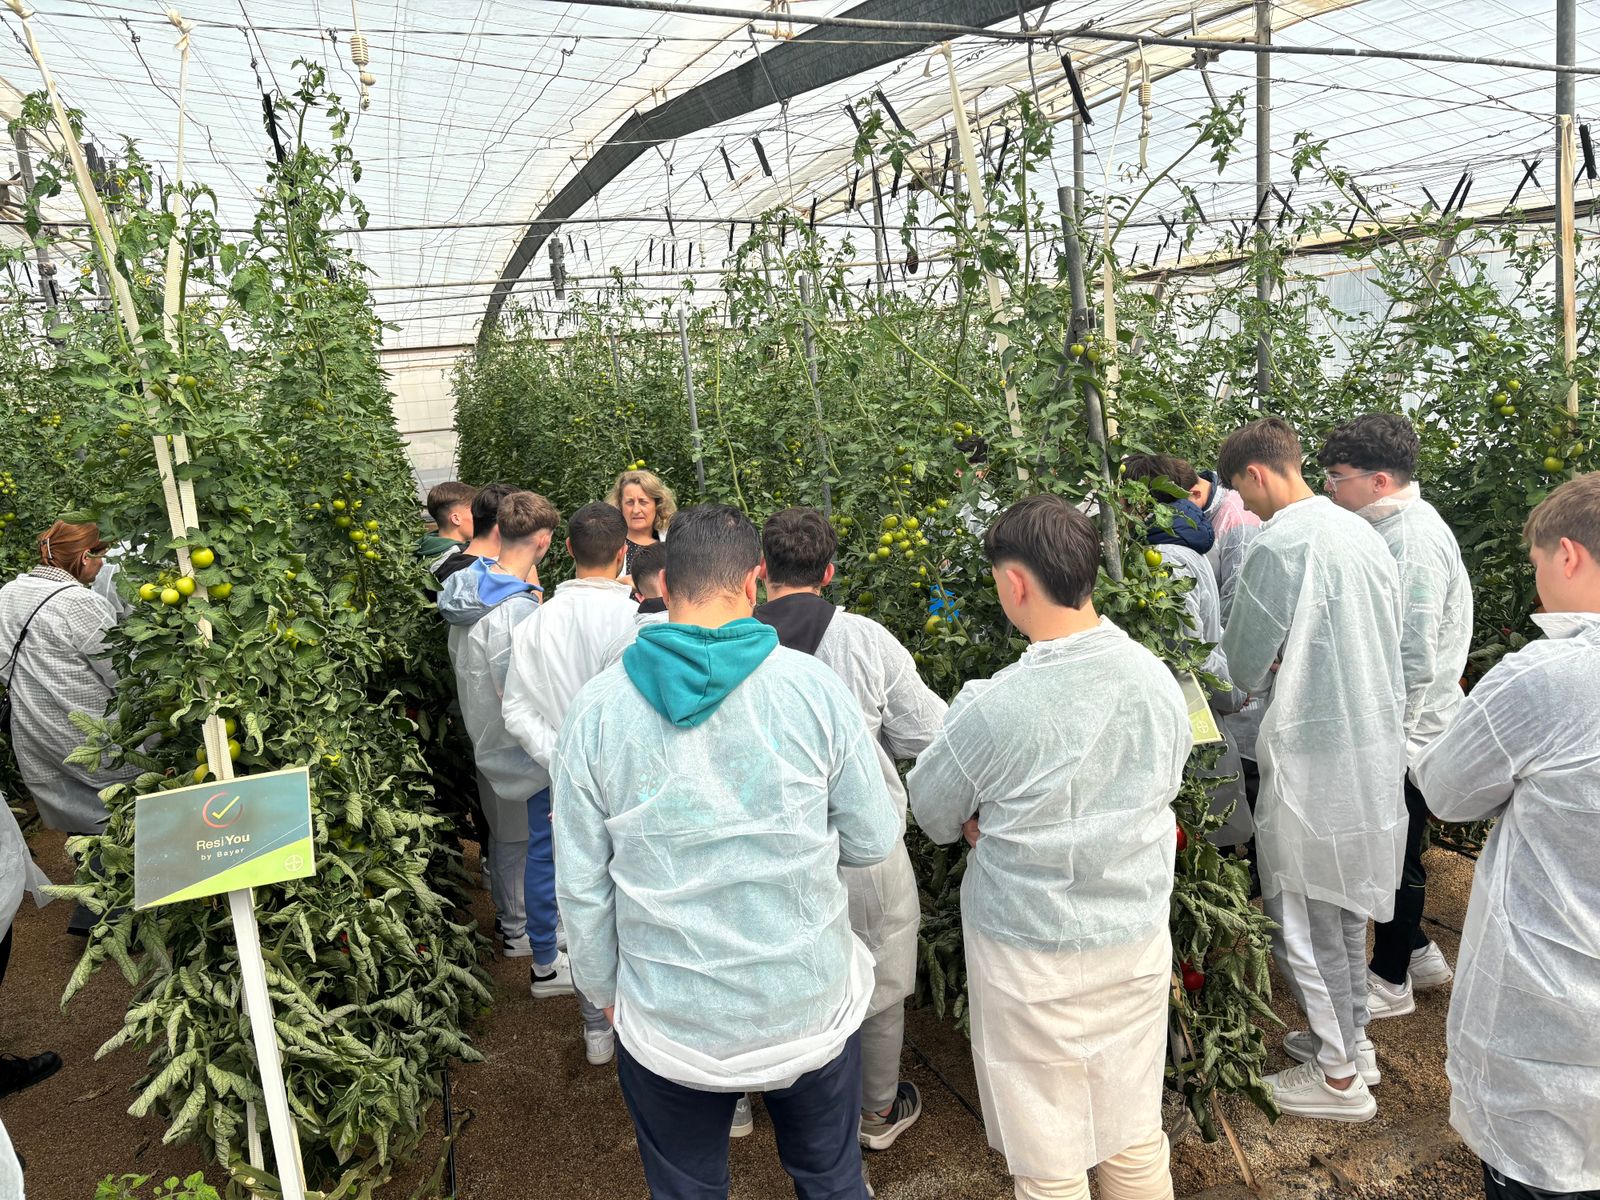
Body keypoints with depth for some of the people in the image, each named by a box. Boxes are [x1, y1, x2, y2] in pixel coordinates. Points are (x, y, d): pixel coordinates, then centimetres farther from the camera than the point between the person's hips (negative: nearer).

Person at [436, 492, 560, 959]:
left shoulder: (470, 588, -2)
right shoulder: (518, 610, -29)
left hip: (485, 740, 8)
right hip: (518, 749, -8)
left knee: (504, 834, 23)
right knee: (521, 840, 10)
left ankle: (509, 916, 41)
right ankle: (521, 931, 28)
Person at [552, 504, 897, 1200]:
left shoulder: (597, 709, -11)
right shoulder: (812, 686, -14)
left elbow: (582, 886, -5)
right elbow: (872, 842, -6)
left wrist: (603, 989, 12)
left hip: (666, 1021, 1)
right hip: (811, 1010, 0)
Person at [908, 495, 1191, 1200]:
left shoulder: (994, 707, -24)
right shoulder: (1158, 679, -9)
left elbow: (933, 815, -8)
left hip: (1032, 960, -5)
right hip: (1139, 941, 5)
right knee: (1137, 1136, 23)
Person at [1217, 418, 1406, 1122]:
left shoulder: (1279, 545, -19)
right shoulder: (1361, 531, 6)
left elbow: (1243, 668, -12)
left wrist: (1263, 667, 9)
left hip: (1313, 753, -9)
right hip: (1375, 743, 9)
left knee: (1305, 913, 6)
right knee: (1346, 903, 22)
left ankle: (1339, 1077, 19)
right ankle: (1351, 1038, 37)